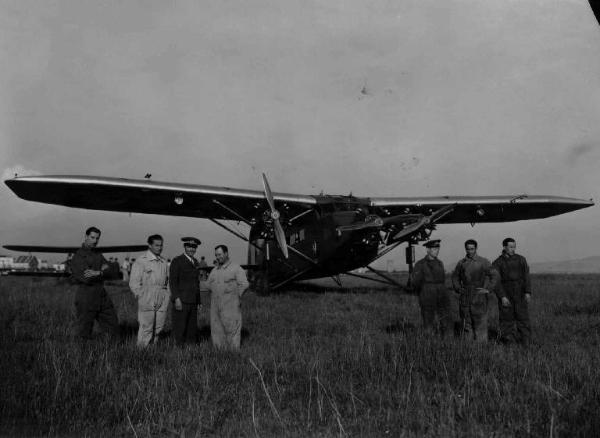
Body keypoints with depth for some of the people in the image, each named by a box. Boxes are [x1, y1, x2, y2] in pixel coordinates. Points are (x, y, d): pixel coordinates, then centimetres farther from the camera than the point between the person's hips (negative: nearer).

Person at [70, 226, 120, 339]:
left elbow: (114, 274, 1)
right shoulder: (78, 256, -9)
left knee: (113, 329, 8)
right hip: (85, 297, -7)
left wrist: (98, 273, -15)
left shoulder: (99, 256, 13)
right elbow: (86, 278, -22)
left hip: (102, 296, 7)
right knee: (84, 334, 4)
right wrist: (103, 270, -9)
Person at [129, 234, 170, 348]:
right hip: (147, 300, -5)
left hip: (162, 300, 5)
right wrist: (141, 297, -8)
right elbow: (134, 282, -4)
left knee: (159, 327, 6)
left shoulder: (163, 262, 15)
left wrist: (168, 295, 11)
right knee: (146, 327, -4)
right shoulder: (141, 261, -2)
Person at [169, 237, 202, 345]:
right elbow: (173, 281, -10)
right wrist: (177, 299, -19)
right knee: (180, 329, -4)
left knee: (192, 329, 10)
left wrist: (198, 300, 13)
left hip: (193, 301, 7)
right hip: (181, 301, -7)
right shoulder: (177, 261, -5)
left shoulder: (195, 262, 16)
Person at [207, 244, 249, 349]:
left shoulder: (236, 268, -6)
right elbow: (208, 283, 26)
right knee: (217, 332, 8)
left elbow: (244, 285, -12)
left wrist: (236, 297, -6)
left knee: (232, 332, -3)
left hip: (230, 307, -6)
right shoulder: (215, 270, 14)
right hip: (215, 307, 6)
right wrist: (214, 294, 14)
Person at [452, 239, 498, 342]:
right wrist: (458, 288, 10)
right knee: (466, 324, 7)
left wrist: (488, 289, -8)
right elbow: (455, 276, 23)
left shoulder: (483, 262, -2)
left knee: (480, 324, -3)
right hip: (465, 298, 4)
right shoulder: (461, 263, 9)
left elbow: (494, 275, -1)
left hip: (479, 298, -3)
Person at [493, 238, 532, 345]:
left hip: (520, 296, 1)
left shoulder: (521, 259, 6)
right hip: (505, 297, -1)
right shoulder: (497, 263, 1)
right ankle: (508, 343, 11)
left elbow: (526, 276, 0)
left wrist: (528, 292, -11)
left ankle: (526, 344, 4)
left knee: (523, 319, -1)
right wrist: (502, 297, -14)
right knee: (507, 321, 3)